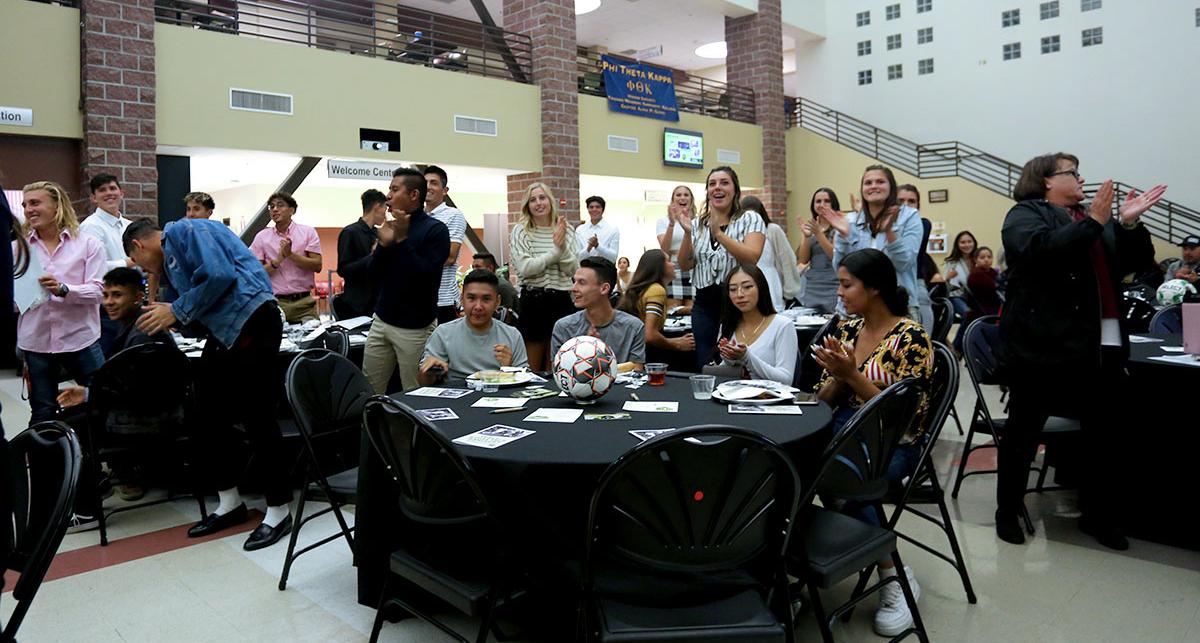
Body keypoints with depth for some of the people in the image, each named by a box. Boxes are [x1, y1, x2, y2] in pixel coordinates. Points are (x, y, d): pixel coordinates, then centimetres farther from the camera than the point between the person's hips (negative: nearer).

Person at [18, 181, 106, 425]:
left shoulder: (87, 244, 0)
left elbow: (97, 290, -9)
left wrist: (63, 289, -24)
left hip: (80, 338, -2)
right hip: (35, 340, 2)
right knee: (42, 413, 11)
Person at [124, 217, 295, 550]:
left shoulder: (186, 230, -4)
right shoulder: (169, 259, 25)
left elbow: (219, 275, -18)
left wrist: (176, 311, -10)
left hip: (251, 321, -10)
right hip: (223, 331, 10)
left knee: (257, 417, -6)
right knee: (210, 414, 12)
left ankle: (279, 510, 3)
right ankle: (229, 502, 24)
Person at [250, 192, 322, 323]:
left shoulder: (308, 232, 5)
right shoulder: (261, 237, 7)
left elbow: (317, 266, -3)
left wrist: (290, 254, -12)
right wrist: (279, 259, -11)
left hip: (304, 302, 0)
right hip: (275, 303, 0)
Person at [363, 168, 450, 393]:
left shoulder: (436, 230, -9)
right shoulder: (391, 227, 8)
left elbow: (426, 276, -20)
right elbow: (373, 276, 8)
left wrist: (402, 239, -19)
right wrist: (384, 243, -7)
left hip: (415, 328, -5)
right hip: (381, 321, 6)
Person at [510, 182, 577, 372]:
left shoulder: (566, 231, 6)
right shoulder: (520, 231, -2)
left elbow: (572, 269, 0)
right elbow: (525, 268, -14)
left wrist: (563, 246, -16)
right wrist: (555, 250, -16)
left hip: (561, 299, 3)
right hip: (533, 300, -2)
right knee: (532, 368, 6)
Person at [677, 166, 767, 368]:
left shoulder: (750, 219, 1)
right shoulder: (698, 224, 12)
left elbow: (752, 257, -15)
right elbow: (685, 265, 6)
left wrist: (719, 233, -22)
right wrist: (687, 233, -8)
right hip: (704, 303, 4)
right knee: (704, 366, 5)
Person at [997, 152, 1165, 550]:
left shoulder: (1095, 217, 19)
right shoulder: (1027, 214, 0)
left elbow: (1137, 260, 14)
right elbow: (1039, 250, -20)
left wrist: (1130, 223, -1)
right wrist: (1092, 223, -17)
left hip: (1100, 346, 7)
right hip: (1044, 345, -6)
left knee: (1105, 433, 10)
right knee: (1023, 432, 4)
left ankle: (1098, 515, 25)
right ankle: (1007, 511, 16)